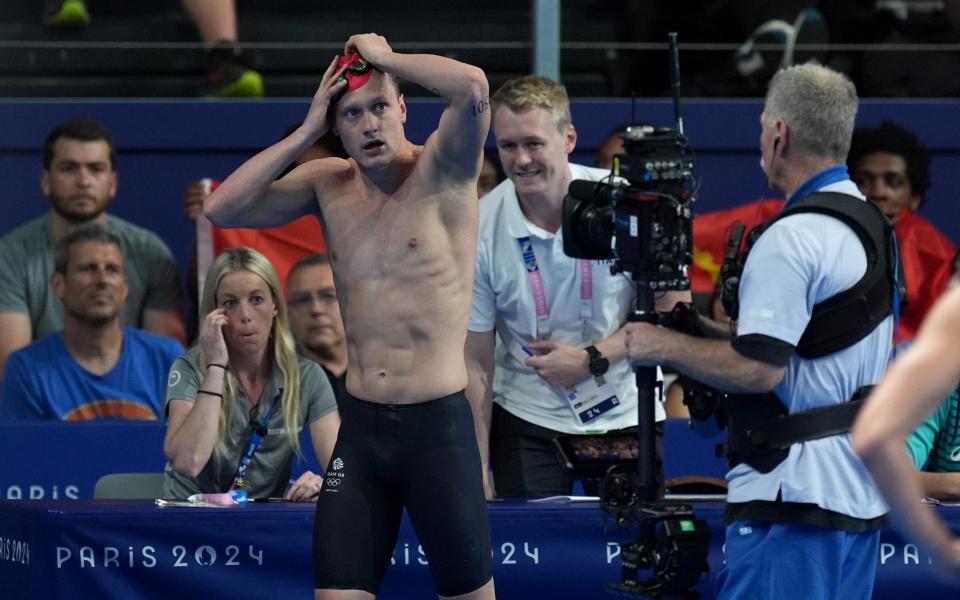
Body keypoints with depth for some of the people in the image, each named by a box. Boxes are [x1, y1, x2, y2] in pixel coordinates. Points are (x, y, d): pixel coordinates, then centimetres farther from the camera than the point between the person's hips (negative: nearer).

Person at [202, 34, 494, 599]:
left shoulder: (443, 171, -6)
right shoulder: (328, 185, 9)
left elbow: (473, 86, -26)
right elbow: (222, 209, 2)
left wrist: (385, 58, -11)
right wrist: (305, 133, -2)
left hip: (438, 426, -5)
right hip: (360, 428, 5)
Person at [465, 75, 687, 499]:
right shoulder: (480, 229, -11)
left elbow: (669, 306, -4)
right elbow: (475, 364, -7)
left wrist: (592, 359, -16)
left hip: (625, 413, 0)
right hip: (527, 421, 0)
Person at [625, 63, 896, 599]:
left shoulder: (791, 239, -15)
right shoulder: (875, 227, 16)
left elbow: (759, 367, -21)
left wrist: (664, 346, -7)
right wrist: (702, 325, 20)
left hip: (796, 497, -10)